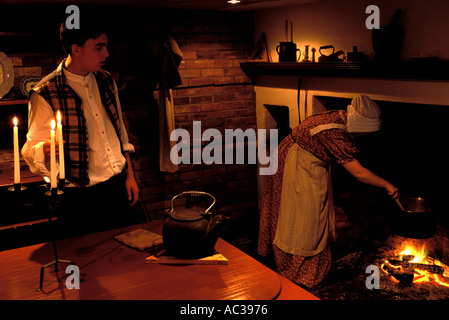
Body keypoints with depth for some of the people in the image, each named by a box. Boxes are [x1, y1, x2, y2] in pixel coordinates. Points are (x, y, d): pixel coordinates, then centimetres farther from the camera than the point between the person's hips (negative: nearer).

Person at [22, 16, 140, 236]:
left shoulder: (106, 81, 6)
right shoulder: (45, 95, -13)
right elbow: (31, 151, -10)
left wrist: (130, 176, 12)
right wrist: (45, 149, -33)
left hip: (119, 186, 6)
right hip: (83, 197, -5)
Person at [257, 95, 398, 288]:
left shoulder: (341, 119, -5)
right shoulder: (336, 134, -32)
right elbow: (358, 173, -30)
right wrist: (387, 185, -20)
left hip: (308, 164, 10)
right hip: (296, 166, -10)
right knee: (299, 216, -1)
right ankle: (295, 271, 14)